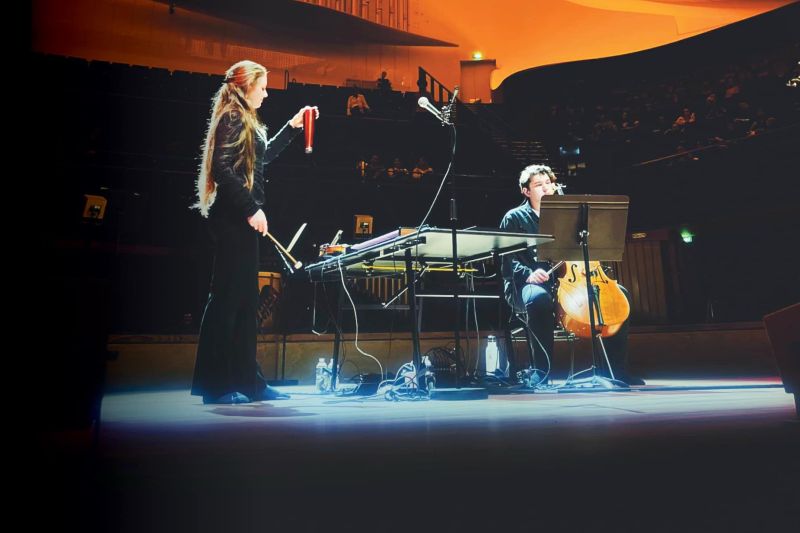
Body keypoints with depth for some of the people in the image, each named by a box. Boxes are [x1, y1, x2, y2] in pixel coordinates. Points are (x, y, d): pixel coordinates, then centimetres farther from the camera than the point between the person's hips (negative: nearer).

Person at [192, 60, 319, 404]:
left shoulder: (246, 120, 20)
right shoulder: (232, 118, -8)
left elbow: (264, 156, 32)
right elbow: (223, 169, -19)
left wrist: (293, 126, 30)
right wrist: (251, 209, -22)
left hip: (240, 219, 10)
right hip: (232, 219, -10)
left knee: (245, 300, 9)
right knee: (226, 297, -8)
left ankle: (248, 380, 17)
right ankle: (213, 384, 0)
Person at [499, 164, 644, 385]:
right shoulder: (514, 218, 6)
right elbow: (509, 260, -5)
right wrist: (528, 273, -24)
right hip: (528, 284, -5)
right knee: (539, 298, -42)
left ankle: (618, 369, -5)